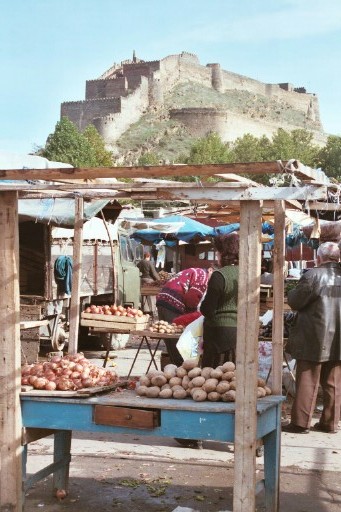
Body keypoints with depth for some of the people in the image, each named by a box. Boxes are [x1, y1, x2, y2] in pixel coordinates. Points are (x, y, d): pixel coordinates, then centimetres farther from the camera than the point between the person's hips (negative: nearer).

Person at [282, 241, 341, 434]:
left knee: (308, 382, 0)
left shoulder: (313, 275, -12)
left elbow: (295, 302, -8)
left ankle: (301, 422, 2)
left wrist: (293, 293, 10)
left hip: (315, 339, -5)